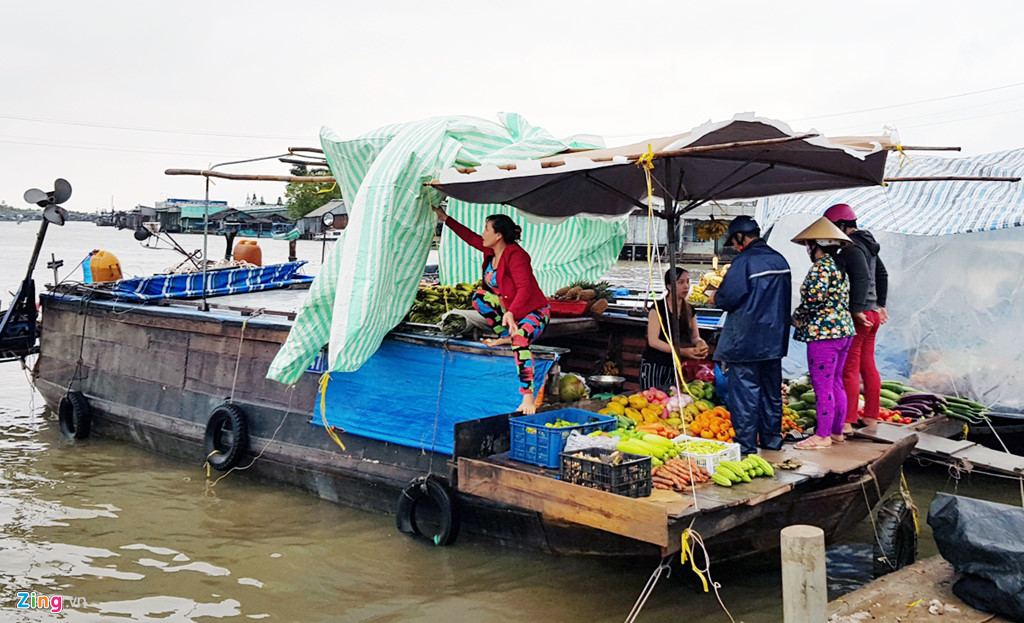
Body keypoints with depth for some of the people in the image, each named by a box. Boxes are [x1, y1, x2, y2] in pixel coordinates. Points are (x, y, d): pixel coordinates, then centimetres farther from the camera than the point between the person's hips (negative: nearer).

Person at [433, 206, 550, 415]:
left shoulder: (515, 255, -25)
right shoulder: (491, 250, 1)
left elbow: (524, 288, -36)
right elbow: (470, 237, 17)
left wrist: (510, 313, -50)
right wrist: (445, 219, 21)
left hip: (535, 312, -9)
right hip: (510, 309, 9)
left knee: (519, 339, -38)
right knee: (479, 297, -6)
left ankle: (528, 397, -37)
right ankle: (504, 336, 1)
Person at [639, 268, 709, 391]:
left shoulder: (689, 310, 9)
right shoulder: (658, 308, -8)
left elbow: (695, 337, 14)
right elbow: (653, 341, -15)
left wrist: (700, 343, -12)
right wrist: (681, 351, -23)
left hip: (677, 366, 5)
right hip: (655, 366, -5)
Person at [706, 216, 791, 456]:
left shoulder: (744, 261, -16)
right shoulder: (779, 259, 10)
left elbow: (729, 298, -19)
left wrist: (714, 298, 3)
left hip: (746, 339, -8)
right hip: (775, 337, 8)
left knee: (744, 389, -1)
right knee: (771, 389, 16)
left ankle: (746, 443, 2)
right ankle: (771, 437, 24)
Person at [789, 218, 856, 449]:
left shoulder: (821, 266, -13)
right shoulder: (839, 267, 16)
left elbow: (815, 295, -25)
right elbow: (844, 299, 18)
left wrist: (797, 317, -10)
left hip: (823, 333, -10)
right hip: (844, 329, 10)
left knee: (822, 387, -4)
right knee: (836, 383, 15)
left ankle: (822, 435, 1)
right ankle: (837, 431, 23)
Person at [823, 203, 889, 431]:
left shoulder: (851, 249, -15)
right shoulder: (867, 245, 16)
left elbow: (862, 279, -26)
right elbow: (882, 274, 25)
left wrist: (857, 310, -23)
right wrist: (880, 304, 27)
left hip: (858, 316, -10)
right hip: (872, 314, 10)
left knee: (849, 369, -7)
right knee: (868, 365, 15)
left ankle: (847, 421, -5)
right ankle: (871, 416, 22)